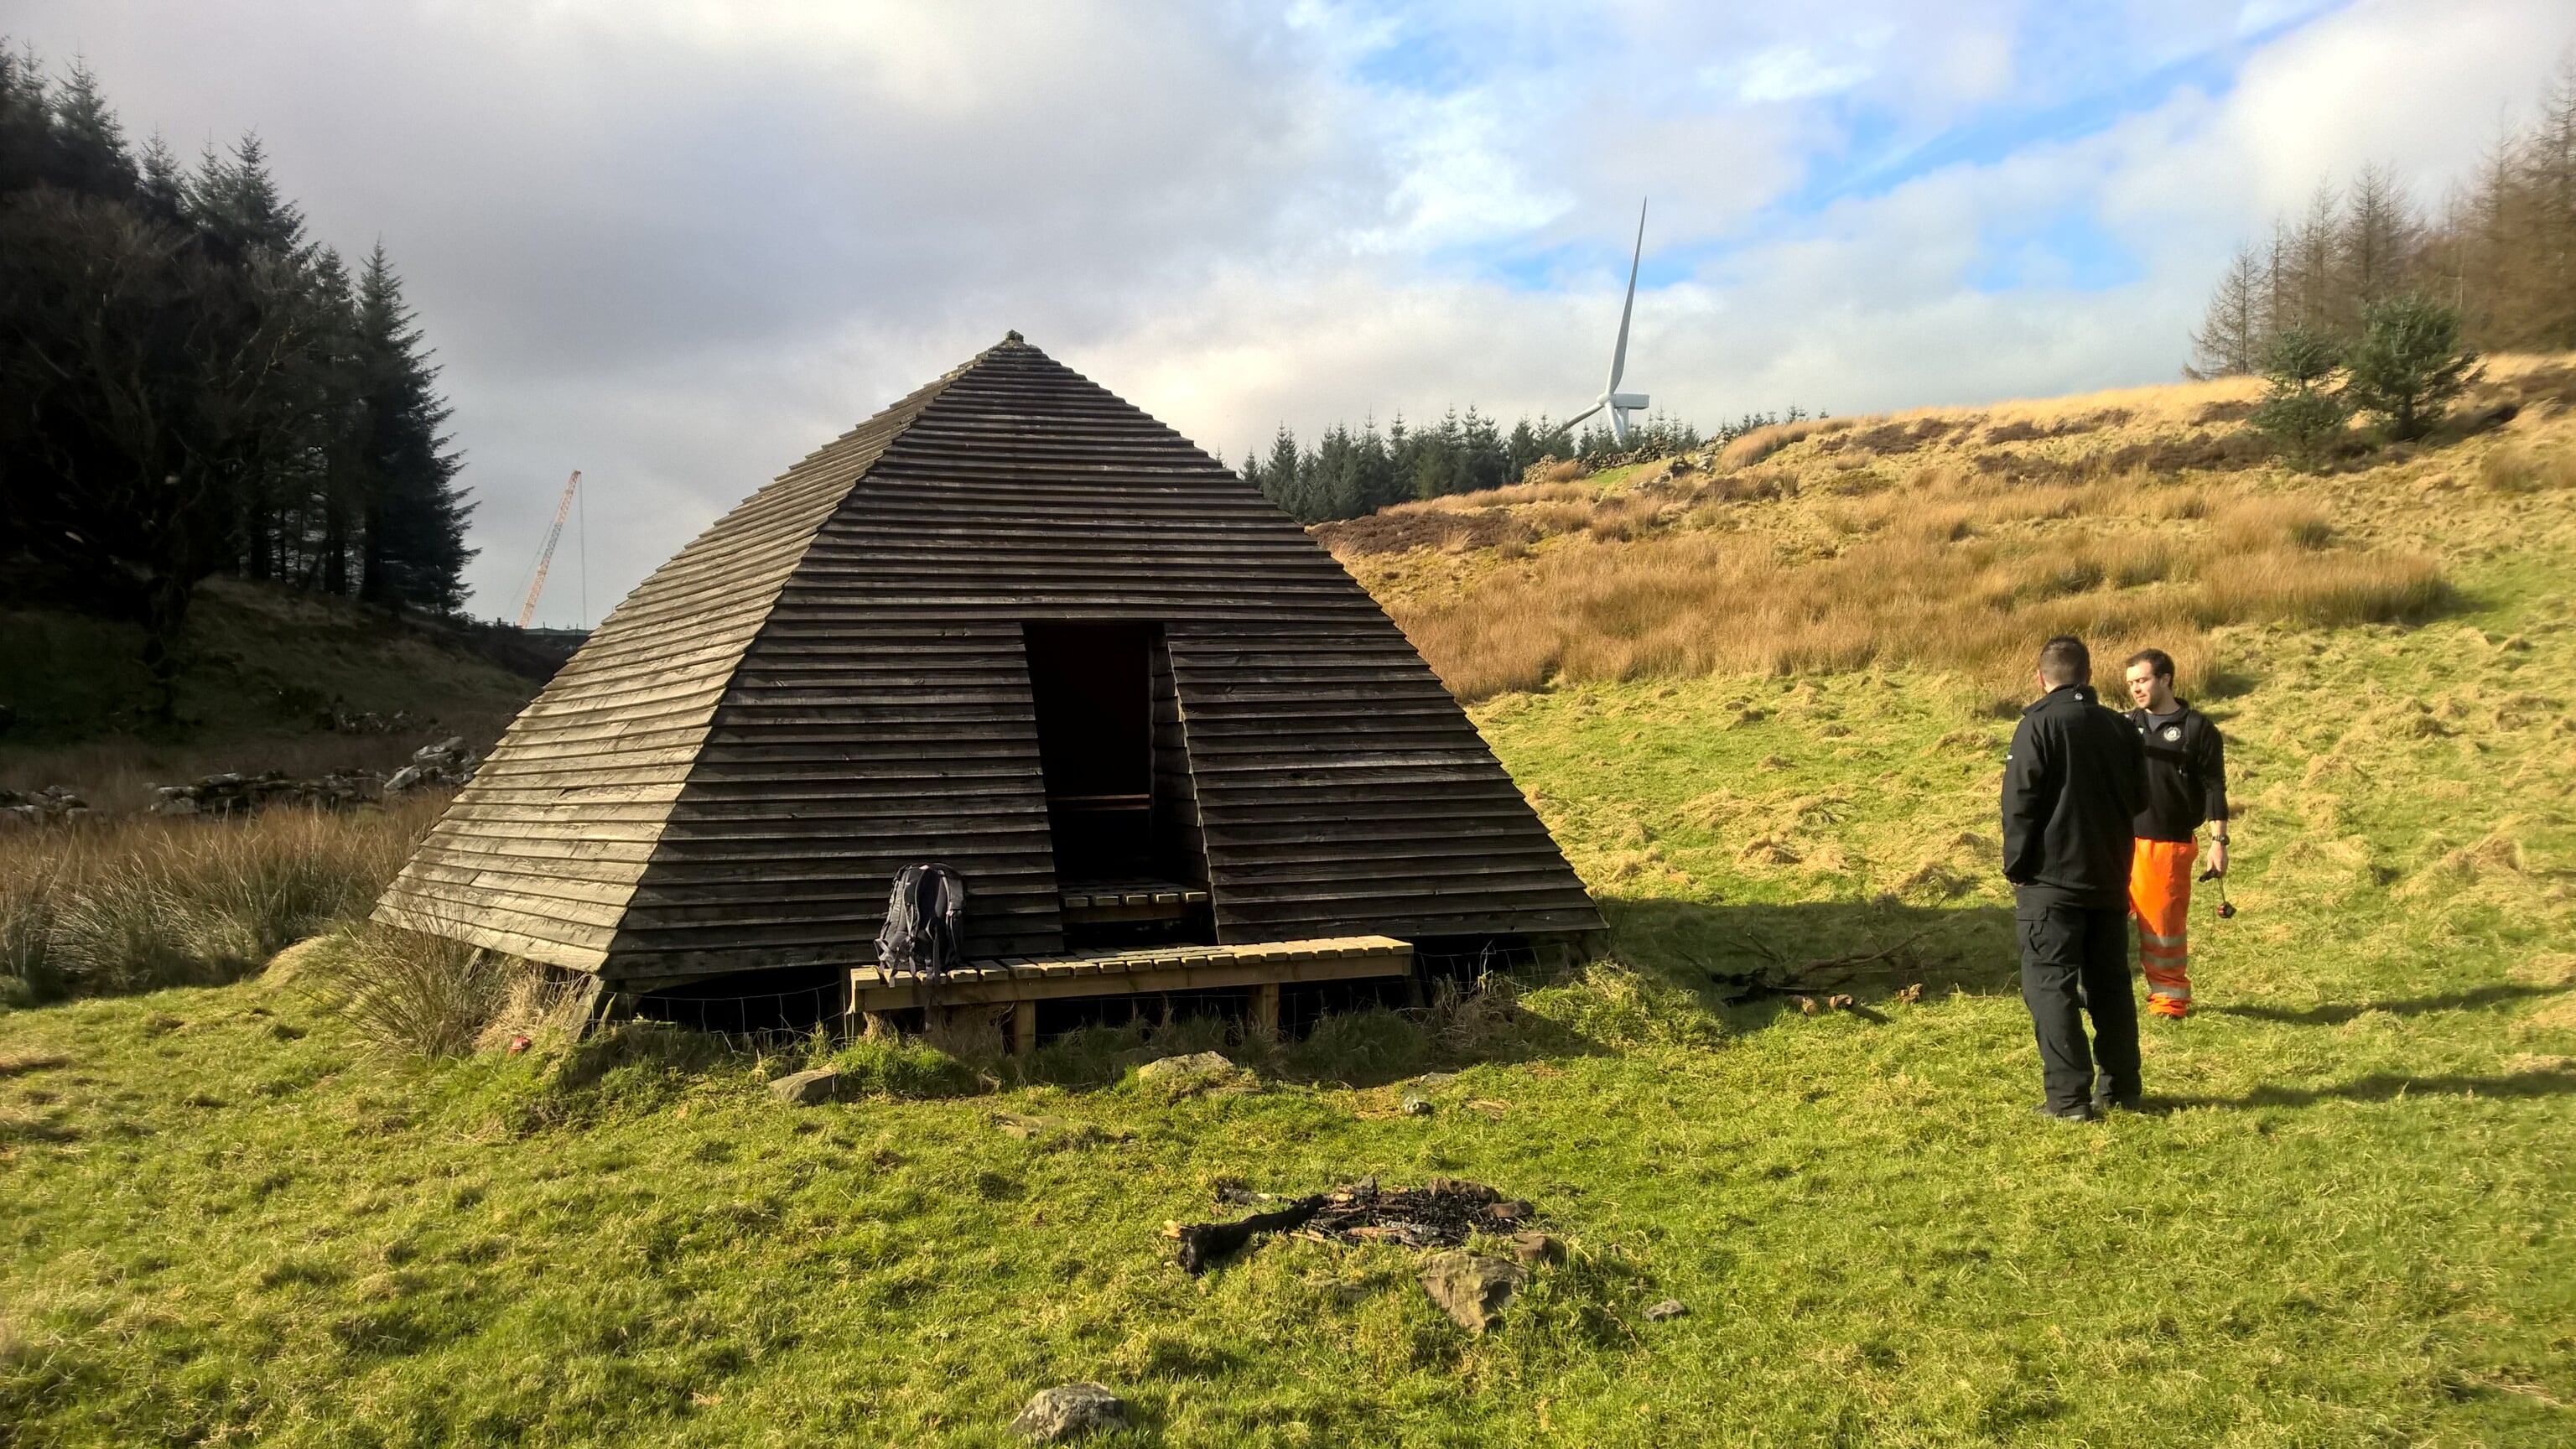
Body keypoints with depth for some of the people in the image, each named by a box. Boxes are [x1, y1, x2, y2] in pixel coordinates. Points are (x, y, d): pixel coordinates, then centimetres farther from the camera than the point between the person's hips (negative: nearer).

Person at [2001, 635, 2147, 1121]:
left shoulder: (2038, 725, -11)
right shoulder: (2120, 728, 6)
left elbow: (2019, 804, -13)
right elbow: (2139, 800, 16)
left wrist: (2017, 868, -5)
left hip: (2052, 880, -6)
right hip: (2110, 879, 6)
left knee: (2050, 985, -2)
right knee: (2110, 983, 14)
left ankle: (2068, 1095, -5)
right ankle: (2120, 1086, 20)